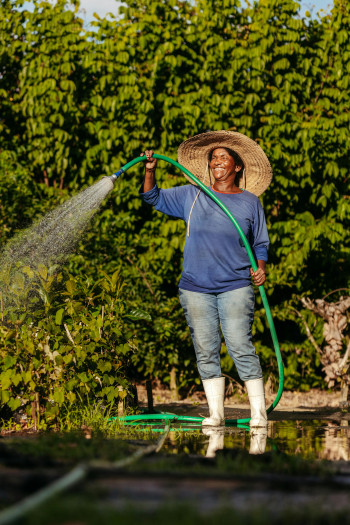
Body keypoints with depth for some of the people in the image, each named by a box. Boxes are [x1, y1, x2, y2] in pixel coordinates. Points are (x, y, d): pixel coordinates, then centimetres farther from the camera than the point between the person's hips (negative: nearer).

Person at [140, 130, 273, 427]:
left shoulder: (250, 202, 9)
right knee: (206, 351, 2)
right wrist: (150, 170, -1)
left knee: (240, 346, -11)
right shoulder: (192, 196, 12)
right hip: (196, 287, 2)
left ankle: (259, 411, -7)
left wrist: (261, 268, -5)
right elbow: (153, 198, 16)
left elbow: (260, 243, 14)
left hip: (235, 286, -2)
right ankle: (216, 412, 7)